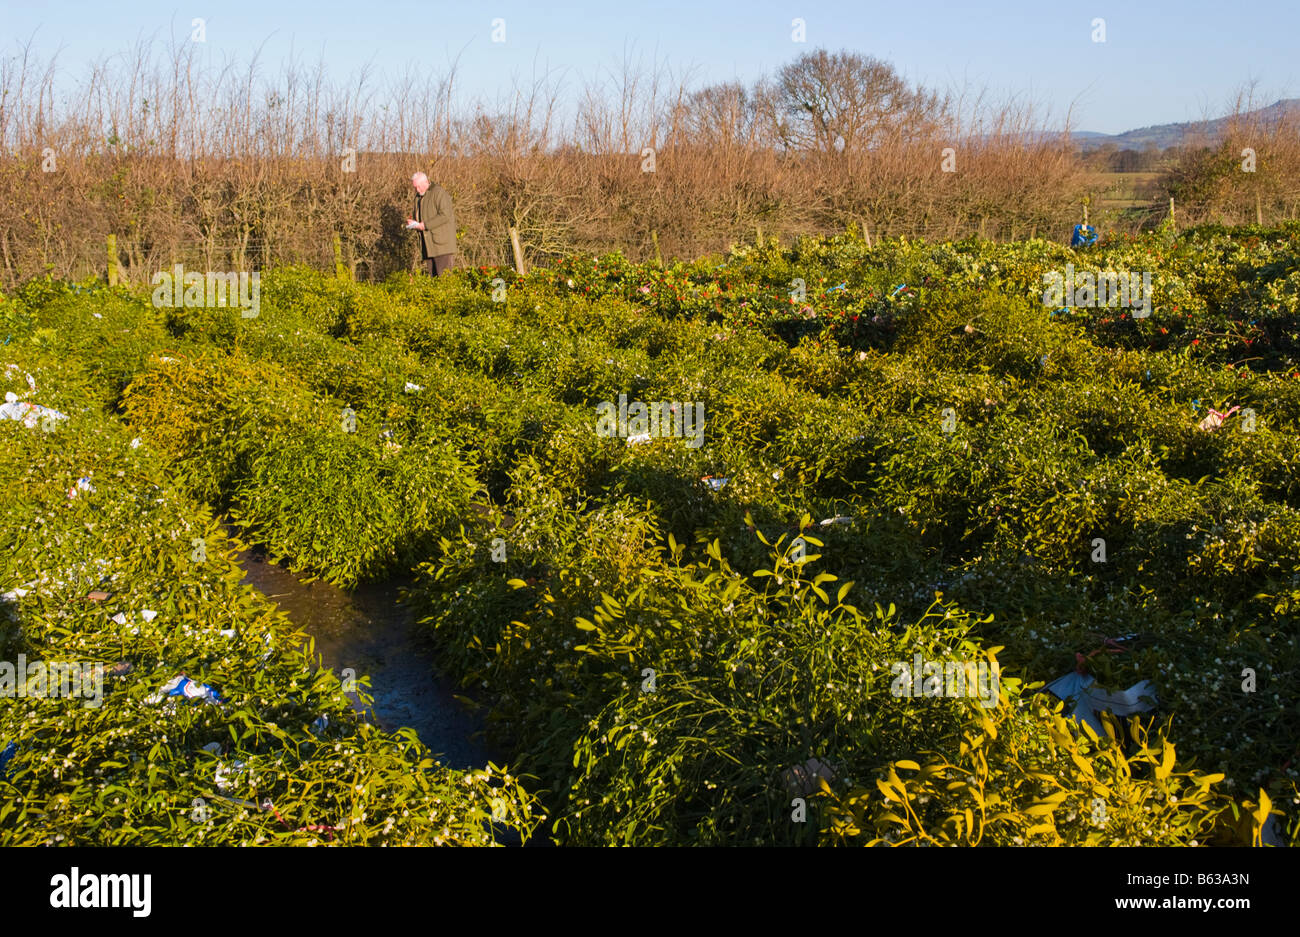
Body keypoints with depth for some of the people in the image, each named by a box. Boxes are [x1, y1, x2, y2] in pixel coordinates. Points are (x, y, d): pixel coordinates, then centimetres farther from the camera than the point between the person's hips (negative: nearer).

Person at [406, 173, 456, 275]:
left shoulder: (438, 192, -6)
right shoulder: (418, 197, 19)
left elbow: (445, 215, -17)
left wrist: (425, 225, -18)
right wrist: (412, 223, 4)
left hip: (441, 243, -8)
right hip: (428, 246, 8)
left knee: (443, 276, -12)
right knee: (431, 277, 4)